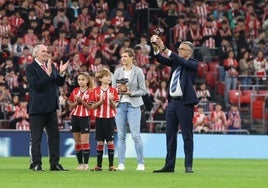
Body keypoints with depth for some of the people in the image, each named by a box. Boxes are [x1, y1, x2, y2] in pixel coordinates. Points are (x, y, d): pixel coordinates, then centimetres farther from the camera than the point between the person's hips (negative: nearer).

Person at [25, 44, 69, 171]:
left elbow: (59, 83, 11)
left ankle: (55, 164, 14)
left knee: (54, 136, 8)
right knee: (36, 138, -1)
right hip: (37, 107, -7)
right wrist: (48, 74, -26)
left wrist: (61, 73, -7)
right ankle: (37, 164, 4)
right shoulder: (30, 68, -9)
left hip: (51, 108, 7)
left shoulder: (50, 66, 12)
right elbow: (37, 85, -20)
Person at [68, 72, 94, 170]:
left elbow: (90, 107, -8)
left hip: (85, 118, -4)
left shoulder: (90, 92, -3)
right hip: (75, 117, 4)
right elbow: (70, 106, 9)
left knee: (85, 141, -7)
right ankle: (80, 163, 12)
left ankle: (85, 164, -5)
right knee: (77, 142, 6)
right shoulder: (75, 91, 9)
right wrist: (76, 102, -8)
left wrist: (82, 101, -18)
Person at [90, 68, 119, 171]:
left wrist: (111, 100, -19)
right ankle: (99, 165, 10)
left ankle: (111, 165, 2)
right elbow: (93, 106, 0)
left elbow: (114, 106, 0)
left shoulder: (113, 90, 2)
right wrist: (101, 101, -16)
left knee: (110, 141, -1)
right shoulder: (96, 91, 2)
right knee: (100, 142, 4)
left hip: (110, 118, 0)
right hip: (99, 118, 0)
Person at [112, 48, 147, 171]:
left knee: (136, 135, -9)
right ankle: (121, 163, 6)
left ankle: (141, 163, -3)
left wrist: (130, 92, -14)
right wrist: (119, 90, -10)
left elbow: (143, 90, -2)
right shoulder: (118, 72, 9)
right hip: (120, 105, 4)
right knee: (121, 135, 3)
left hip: (133, 105, -4)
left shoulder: (138, 71, -1)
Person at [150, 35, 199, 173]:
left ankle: (188, 166, -2)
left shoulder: (193, 64, -3)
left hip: (185, 102, -7)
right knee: (170, 134, 8)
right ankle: (169, 165, 12)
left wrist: (164, 49, -26)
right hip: (172, 101, 7)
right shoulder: (175, 62, 14)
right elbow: (161, 59, 3)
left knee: (187, 135, -4)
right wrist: (156, 48, -15)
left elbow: (182, 61, -20)